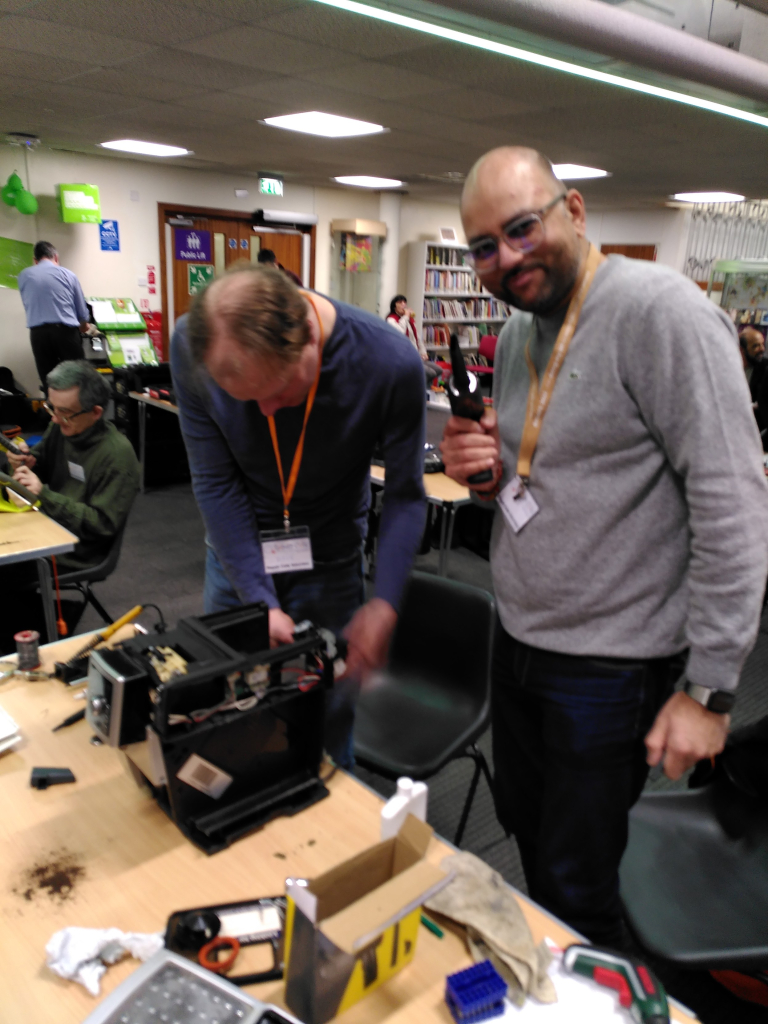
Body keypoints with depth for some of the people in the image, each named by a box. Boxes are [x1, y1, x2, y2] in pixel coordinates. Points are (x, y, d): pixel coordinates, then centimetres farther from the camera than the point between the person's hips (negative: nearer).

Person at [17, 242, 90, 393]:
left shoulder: (24, 276, 11)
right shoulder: (68, 274, 8)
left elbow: (27, 306, 19)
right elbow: (82, 309, 14)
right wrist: (83, 325, 35)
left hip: (38, 333, 1)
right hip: (65, 331, -1)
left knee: (48, 381, 3)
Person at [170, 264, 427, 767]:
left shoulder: (392, 364, -26)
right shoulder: (192, 345, -22)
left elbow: (406, 495, -15)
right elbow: (216, 482, -15)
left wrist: (385, 603, -25)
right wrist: (259, 600, -20)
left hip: (330, 562, -1)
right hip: (237, 551, 2)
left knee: (326, 726, 10)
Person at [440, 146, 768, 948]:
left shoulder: (660, 311, -19)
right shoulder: (517, 336, 8)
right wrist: (484, 473, -7)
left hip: (609, 662, -8)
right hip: (519, 635, 8)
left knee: (576, 886, 9)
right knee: (525, 828, 25)